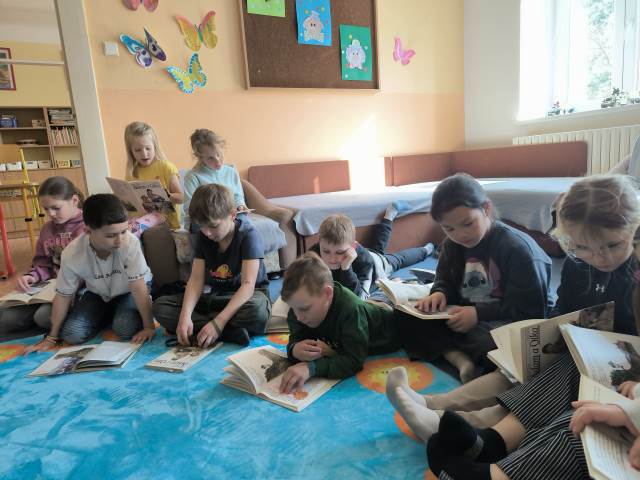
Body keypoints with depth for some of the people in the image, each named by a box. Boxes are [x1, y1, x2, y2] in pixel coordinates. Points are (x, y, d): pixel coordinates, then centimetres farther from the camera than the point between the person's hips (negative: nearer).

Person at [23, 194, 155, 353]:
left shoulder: (130, 243, -36)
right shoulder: (71, 254, -26)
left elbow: (139, 287, -31)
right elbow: (63, 296, -11)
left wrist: (149, 326, -27)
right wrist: (52, 337, -2)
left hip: (129, 291, -2)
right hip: (98, 294, 3)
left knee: (126, 329, -26)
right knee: (71, 334, -13)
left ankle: (119, 314, 8)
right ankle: (107, 316, 14)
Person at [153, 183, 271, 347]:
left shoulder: (248, 234, -19)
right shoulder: (202, 236, -2)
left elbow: (248, 284, -27)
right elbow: (196, 279, -9)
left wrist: (218, 322, -37)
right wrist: (185, 316, -27)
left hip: (247, 295, -6)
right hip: (216, 296, 6)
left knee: (257, 309, -42)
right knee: (160, 306, -13)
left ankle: (198, 323, -20)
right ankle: (230, 332, -26)